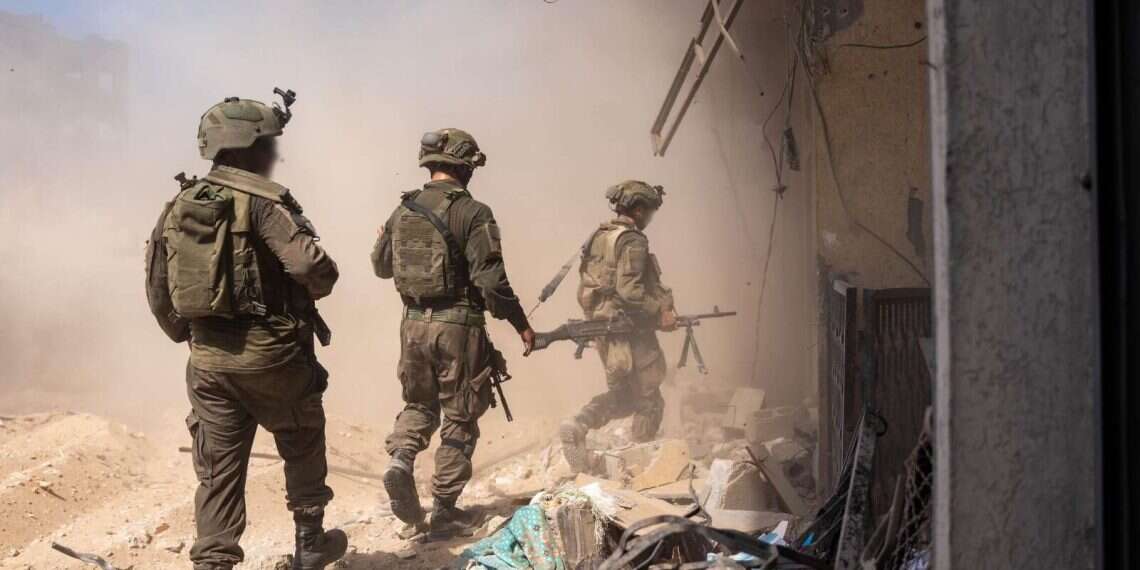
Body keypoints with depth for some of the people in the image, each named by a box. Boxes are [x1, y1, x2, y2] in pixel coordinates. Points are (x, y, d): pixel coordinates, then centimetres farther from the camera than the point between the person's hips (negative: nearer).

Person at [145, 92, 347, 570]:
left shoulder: (180, 205, 8)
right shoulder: (262, 199, -13)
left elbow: (158, 289, 12)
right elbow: (310, 265, -25)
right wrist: (320, 283, -2)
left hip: (208, 360, 5)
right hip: (270, 353, -5)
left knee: (218, 471, 9)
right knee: (303, 448, 19)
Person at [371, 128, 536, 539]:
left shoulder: (403, 211, 6)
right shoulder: (472, 213, -12)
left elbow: (380, 265, 19)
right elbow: (491, 280, -17)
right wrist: (521, 324, -7)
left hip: (413, 323, 5)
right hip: (458, 326, -5)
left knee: (419, 404, 24)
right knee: (459, 419, 7)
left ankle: (400, 459, -4)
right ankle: (444, 512, 10)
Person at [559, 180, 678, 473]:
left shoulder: (598, 238, 11)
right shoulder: (632, 241, -16)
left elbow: (585, 290, 15)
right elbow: (628, 291, -25)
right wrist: (660, 314, -16)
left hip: (602, 328, 8)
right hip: (631, 331, -8)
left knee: (620, 394, 19)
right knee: (648, 400, 6)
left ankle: (578, 426, -3)